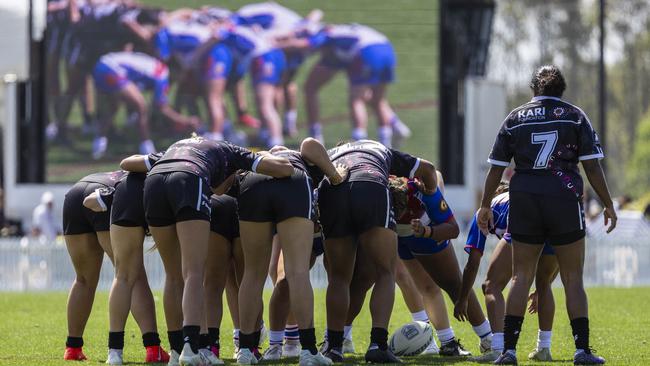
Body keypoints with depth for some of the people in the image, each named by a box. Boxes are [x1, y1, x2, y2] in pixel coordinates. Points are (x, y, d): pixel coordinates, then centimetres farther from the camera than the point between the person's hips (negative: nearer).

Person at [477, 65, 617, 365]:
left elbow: (496, 168, 7)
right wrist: (608, 205, 6)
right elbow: (592, 166, -1)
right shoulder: (574, 116, 4)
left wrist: (485, 206, 17)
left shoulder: (515, 118, 8)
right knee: (573, 280, 4)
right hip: (565, 201, -2)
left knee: (521, 277, 6)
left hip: (524, 202, 2)